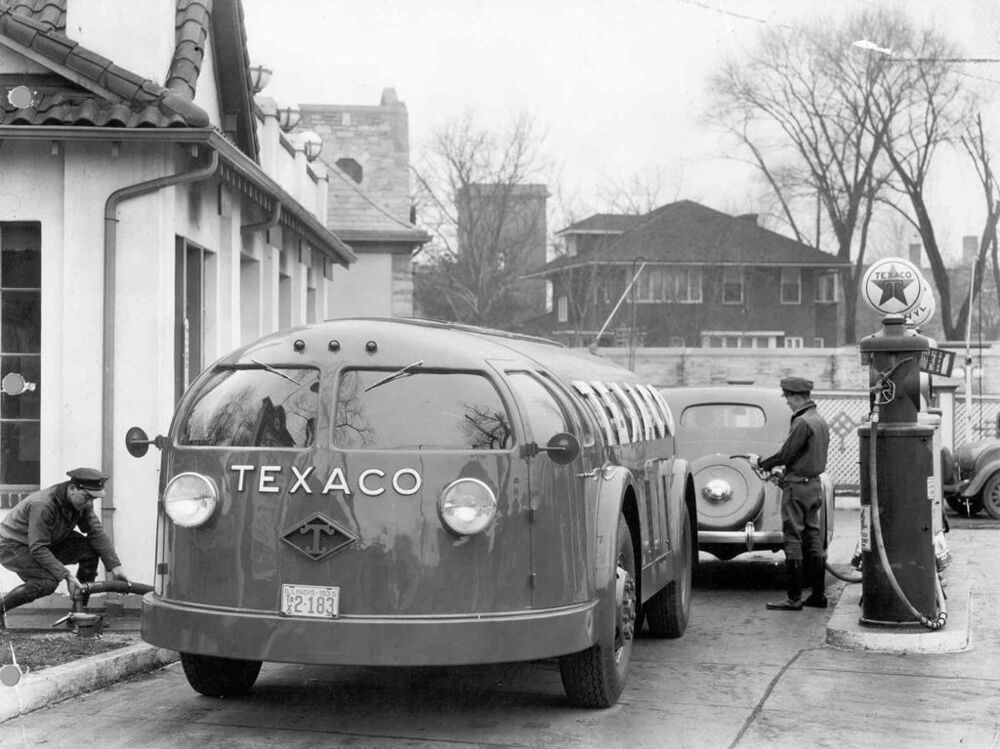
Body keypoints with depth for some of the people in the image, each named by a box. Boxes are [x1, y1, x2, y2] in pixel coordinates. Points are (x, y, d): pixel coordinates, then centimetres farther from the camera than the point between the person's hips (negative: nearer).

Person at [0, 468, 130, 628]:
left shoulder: (82, 502, -10)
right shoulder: (43, 506, -34)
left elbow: (96, 532, -7)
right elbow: (38, 549, -33)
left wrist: (115, 566, -16)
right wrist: (66, 575, -36)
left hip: (48, 543, 8)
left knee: (90, 550, -10)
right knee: (47, 583, -32)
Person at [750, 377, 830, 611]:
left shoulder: (802, 422, -16)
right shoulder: (820, 421, 14)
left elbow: (786, 454, -17)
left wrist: (761, 463, -2)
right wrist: (783, 471, 19)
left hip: (797, 486, -9)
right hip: (815, 484, 9)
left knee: (793, 539, -6)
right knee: (813, 539, 12)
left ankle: (794, 598, -6)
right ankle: (818, 594, 15)